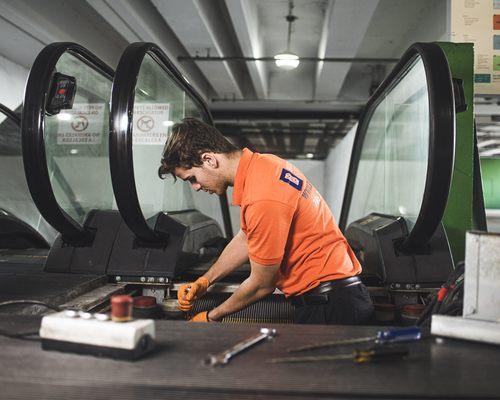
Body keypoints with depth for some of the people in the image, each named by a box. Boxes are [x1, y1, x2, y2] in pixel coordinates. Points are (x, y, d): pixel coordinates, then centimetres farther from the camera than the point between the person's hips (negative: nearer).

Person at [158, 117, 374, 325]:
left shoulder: (263, 201, -28)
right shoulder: (263, 162, 3)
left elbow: (262, 285, -15)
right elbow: (246, 237, 16)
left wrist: (211, 317, 0)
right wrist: (204, 280, 14)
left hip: (328, 307, -9)